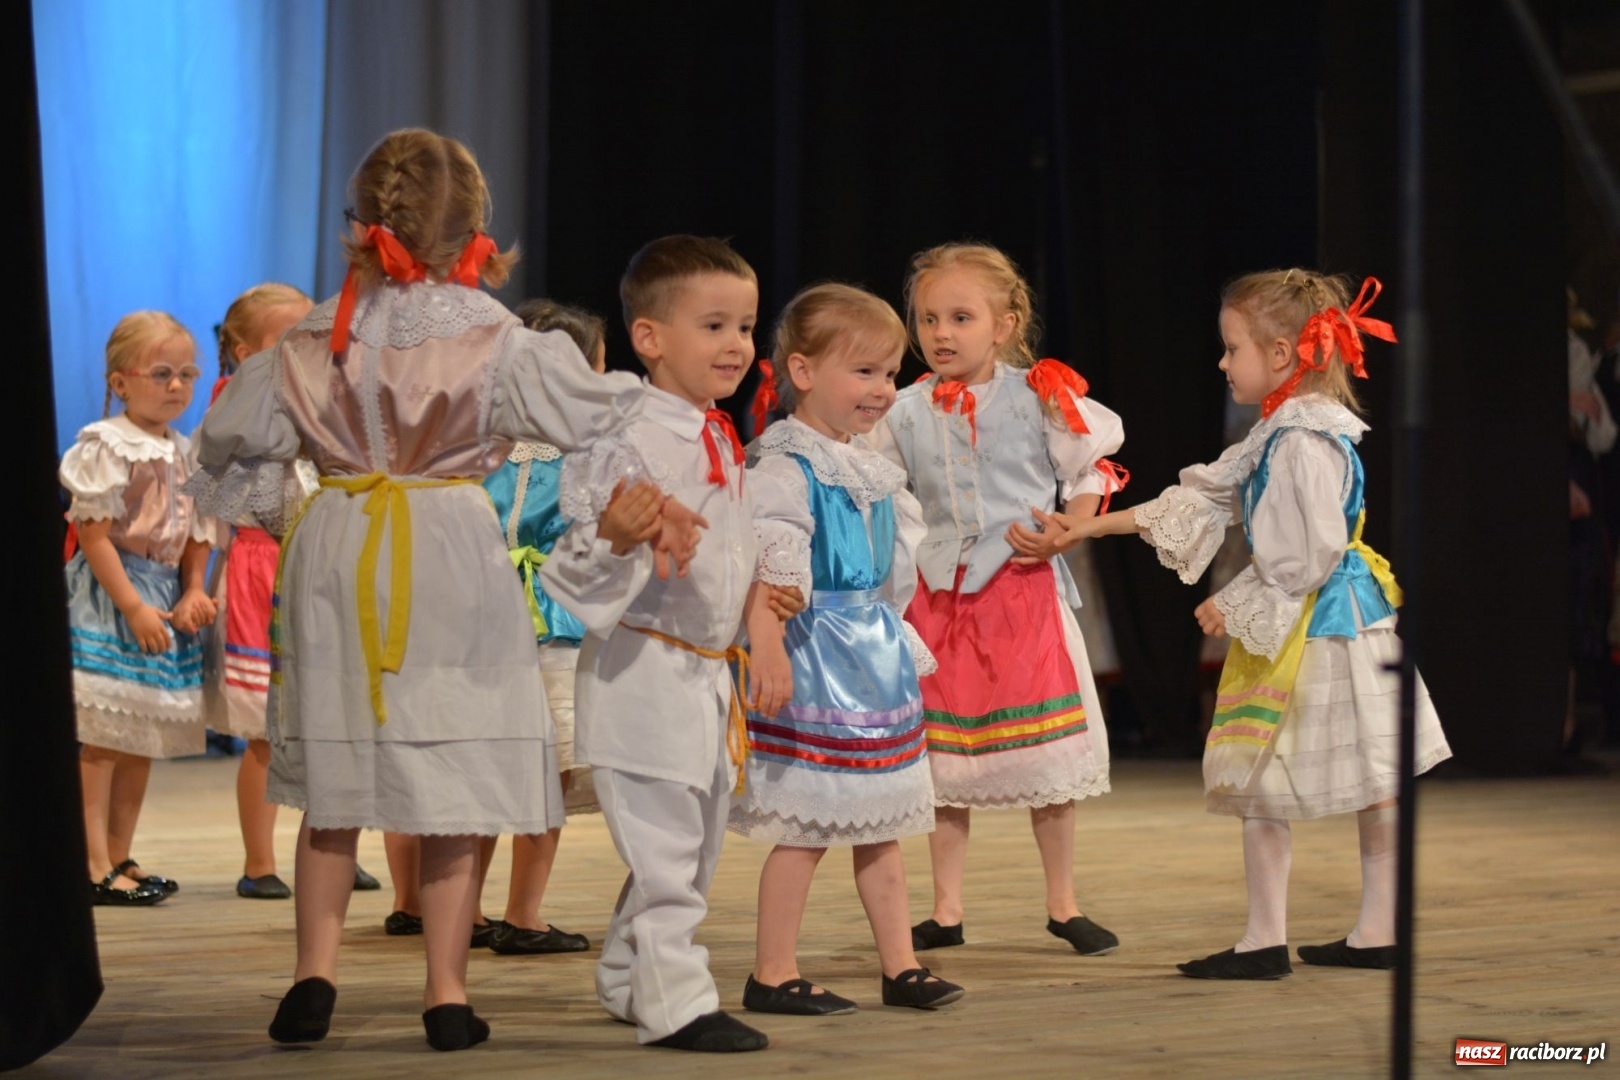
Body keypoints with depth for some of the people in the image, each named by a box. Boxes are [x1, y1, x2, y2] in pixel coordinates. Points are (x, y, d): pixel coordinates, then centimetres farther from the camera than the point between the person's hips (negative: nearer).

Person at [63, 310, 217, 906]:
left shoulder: (186, 453, 11)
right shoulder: (105, 445, -11)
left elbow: (197, 537, 15)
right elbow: (93, 532, -15)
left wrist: (194, 593, -2)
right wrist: (132, 605, -18)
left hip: (164, 594, 8)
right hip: (108, 593, -8)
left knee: (144, 736, 10)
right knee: (101, 735, -7)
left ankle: (119, 858, 18)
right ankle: (95, 866, -5)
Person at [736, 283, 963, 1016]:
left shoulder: (872, 472, 13)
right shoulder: (785, 471, -15)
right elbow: (766, 568, -24)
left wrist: (898, 648, 25)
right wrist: (769, 650, -32)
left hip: (874, 657, 9)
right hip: (813, 657, -9)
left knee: (879, 822, 13)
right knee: (806, 829, -5)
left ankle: (900, 965, 19)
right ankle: (772, 976, 3)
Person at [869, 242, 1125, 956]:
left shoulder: (1040, 396, -5)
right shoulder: (905, 414, 3)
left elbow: (1094, 469, 0)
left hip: (1025, 588, -3)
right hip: (938, 596, 3)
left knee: (1046, 758, 3)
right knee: (943, 759, 6)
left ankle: (1063, 905, 16)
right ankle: (946, 912, 16)